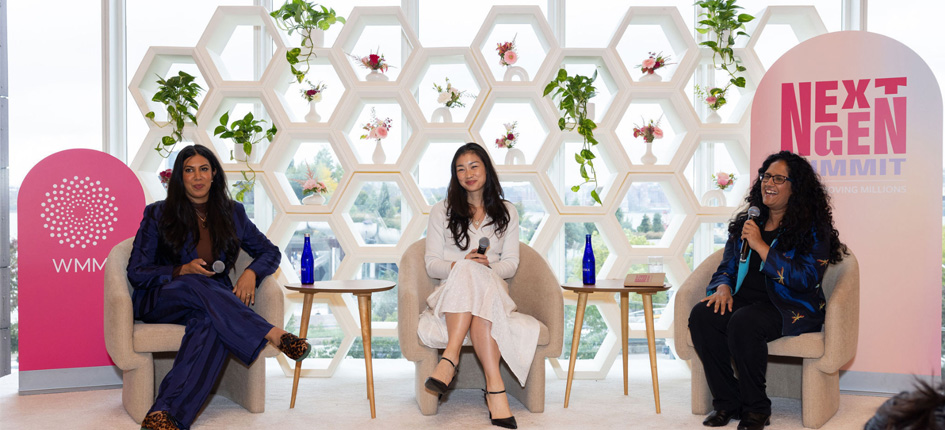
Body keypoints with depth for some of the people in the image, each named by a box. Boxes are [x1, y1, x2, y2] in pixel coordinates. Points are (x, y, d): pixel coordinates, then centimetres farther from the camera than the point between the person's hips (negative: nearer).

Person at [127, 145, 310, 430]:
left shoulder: (231, 213, 12)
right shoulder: (158, 214, 5)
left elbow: (270, 252, 17)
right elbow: (137, 272, 2)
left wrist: (251, 273, -6)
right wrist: (183, 271, -15)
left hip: (215, 301, 1)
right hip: (160, 300, -1)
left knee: (211, 324, -38)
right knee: (193, 285, -38)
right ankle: (274, 335, -39)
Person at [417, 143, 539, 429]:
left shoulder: (506, 212, 16)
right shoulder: (441, 211, 14)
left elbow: (511, 263, 9)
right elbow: (431, 265, 5)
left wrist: (487, 266, -14)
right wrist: (460, 265, -16)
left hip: (493, 287, 0)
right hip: (451, 292, 0)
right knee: (467, 269, -38)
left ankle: (450, 356, -49)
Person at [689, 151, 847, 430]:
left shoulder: (813, 228, -1)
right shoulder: (747, 222, 17)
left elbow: (807, 279, -14)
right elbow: (727, 268, 20)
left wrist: (761, 246, -17)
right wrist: (723, 287, -5)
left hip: (792, 308, -5)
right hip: (745, 299, 6)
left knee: (744, 322, -36)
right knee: (701, 314, -24)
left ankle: (756, 408, -17)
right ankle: (727, 402, -14)